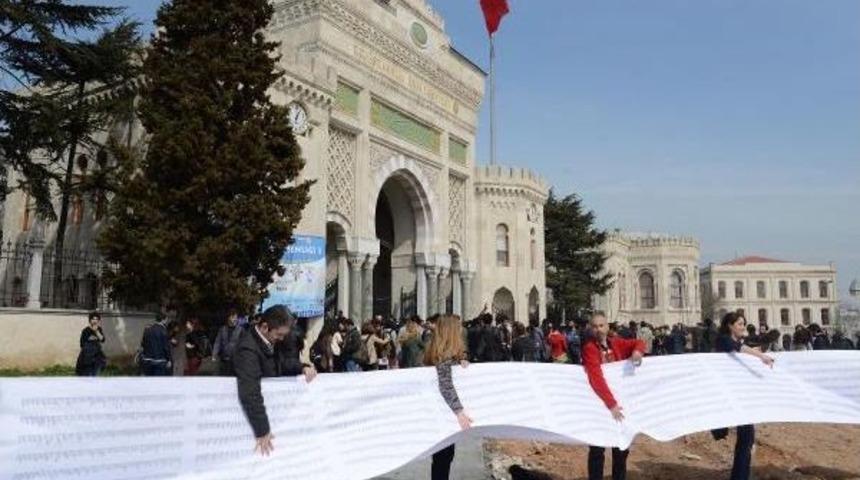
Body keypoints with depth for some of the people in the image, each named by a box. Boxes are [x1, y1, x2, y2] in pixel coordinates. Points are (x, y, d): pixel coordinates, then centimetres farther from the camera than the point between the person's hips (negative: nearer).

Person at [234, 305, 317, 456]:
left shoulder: (270, 341, -2)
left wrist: (303, 367, -9)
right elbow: (250, 393, -34)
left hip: (272, 407, 8)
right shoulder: (248, 348, -28)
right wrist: (262, 431, -34)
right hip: (252, 418, -8)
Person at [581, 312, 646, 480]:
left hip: (620, 400, 6)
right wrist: (611, 403, -33)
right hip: (599, 404, -6)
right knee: (598, 448, 2)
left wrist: (637, 350, -14)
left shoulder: (616, 343, 1)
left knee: (622, 446, 16)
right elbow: (596, 379, -26)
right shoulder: (589, 348, -17)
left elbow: (639, 343, 12)